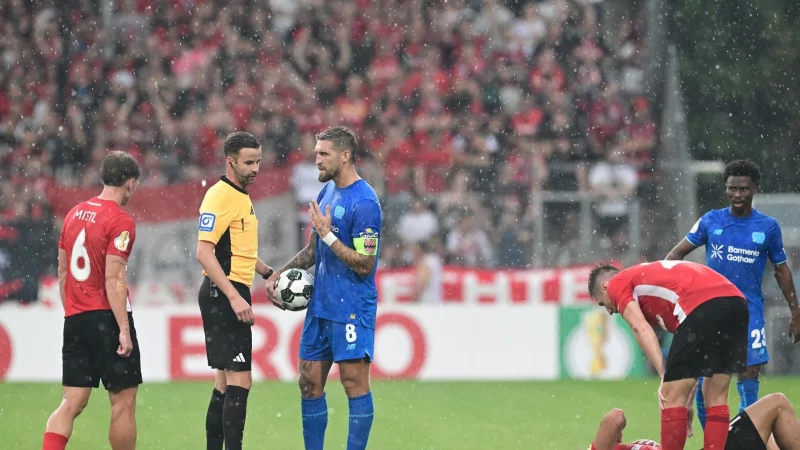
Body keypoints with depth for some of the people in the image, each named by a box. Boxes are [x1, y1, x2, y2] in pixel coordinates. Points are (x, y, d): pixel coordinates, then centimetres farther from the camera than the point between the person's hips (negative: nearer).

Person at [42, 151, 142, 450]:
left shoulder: (74, 214, 12)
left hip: (74, 320, 7)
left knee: (72, 403, 4)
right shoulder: (120, 222, -11)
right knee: (124, 401, 3)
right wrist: (124, 330, -17)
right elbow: (113, 279, -17)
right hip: (107, 317, -7)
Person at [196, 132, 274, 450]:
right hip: (223, 294, -10)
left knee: (225, 380, 12)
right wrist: (234, 297, -27)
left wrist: (268, 273, 18)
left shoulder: (241, 197, 16)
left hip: (233, 295, 10)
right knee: (240, 379, -13)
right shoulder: (220, 196, -15)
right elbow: (204, 252, -22)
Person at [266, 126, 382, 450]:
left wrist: (328, 235, -18)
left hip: (351, 309, -9)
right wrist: (279, 274, 12)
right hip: (320, 306, 9)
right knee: (310, 383, 9)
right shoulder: (327, 192, 12)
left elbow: (364, 265, -18)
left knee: (355, 384, -5)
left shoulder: (364, 202, -15)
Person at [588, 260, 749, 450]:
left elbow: (641, 329, 0)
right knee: (717, 397, 16)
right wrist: (688, 401, 32)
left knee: (672, 398, 2)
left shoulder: (617, 284, 18)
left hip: (703, 306, -8)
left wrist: (664, 377, -5)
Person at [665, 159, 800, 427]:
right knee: (704, 386, -2)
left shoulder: (768, 227, 3)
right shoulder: (711, 221, 4)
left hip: (749, 312, -1)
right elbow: (678, 254, 10)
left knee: (748, 381, -8)